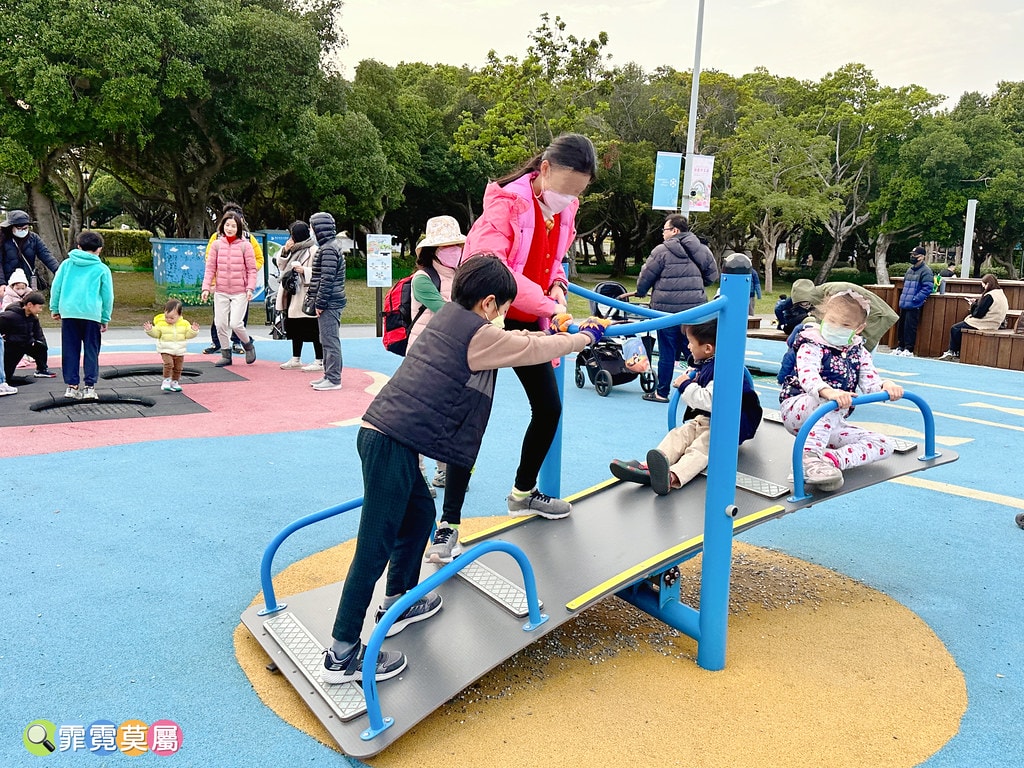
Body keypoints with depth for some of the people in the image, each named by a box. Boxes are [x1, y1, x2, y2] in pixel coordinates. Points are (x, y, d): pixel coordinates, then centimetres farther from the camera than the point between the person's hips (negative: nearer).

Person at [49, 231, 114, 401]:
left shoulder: (67, 264, 10)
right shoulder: (102, 269, 4)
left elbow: (55, 287, 9)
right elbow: (108, 296, 6)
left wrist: (55, 308, 18)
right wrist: (105, 319, 13)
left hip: (68, 312, 2)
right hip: (92, 314, -2)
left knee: (70, 351, 9)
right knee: (91, 351, 6)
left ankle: (71, 386, 9)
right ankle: (90, 387, 2)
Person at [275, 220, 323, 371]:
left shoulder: (313, 250, -11)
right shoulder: (293, 249, 13)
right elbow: (281, 266, 12)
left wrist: (304, 271, -24)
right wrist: (284, 251, -1)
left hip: (307, 296, -9)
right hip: (293, 295, 9)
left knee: (313, 329, -3)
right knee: (294, 328, 15)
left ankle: (319, 361, 5)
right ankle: (296, 360, 25)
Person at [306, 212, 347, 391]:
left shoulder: (329, 249, -15)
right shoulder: (331, 245, 17)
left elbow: (327, 279, -20)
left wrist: (320, 303, -17)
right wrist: (313, 298, 20)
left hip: (329, 303, -11)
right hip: (330, 303, 11)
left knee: (330, 341, -7)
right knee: (327, 341, 15)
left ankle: (333, 379, -3)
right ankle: (329, 375, 23)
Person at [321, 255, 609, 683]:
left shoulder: (449, 317, 16)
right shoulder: (478, 334, -8)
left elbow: (512, 342, 30)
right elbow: (535, 350, 3)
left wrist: (554, 332, 36)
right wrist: (586, 337, 20)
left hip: (381, 435, 10)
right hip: (393, 443, -10)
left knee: (420, 513, 23)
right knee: (375, 546, -4)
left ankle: (398, 603, 38)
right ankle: (342, 655, 5)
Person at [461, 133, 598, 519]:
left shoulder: (565, 210, 5)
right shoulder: (506, 202, -19)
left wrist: (557, 288, -4)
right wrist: (547, 304, -36)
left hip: (528, 323, 8)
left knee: (549, 408, 12)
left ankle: (524, 493, 35)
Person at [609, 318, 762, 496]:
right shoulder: (703, 364, 11)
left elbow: (710, 401, -30)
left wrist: (686, 386, -16)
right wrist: (688, 378, 5)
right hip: (702, 419, 10)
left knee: (700, 447, -32)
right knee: (677, 435, -13)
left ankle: (673, 477, -61)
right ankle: (649, 468, -37)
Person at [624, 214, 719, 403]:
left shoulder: (662, 251, -7)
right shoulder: (702, 250, 9)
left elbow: (646, 276, -1)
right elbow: (712, 275, 16)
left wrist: (640, 292, 18)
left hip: (667, 308, -4)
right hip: (694, 309, 5)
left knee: (667, 352, 3)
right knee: (692, 350, 11)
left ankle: (662, 392, 13)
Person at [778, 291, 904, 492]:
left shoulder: (859, 353, 10)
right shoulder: (812, 346, -9)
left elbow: (870, 383, -1)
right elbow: (807, 376, -29)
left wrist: (886, 387, -27)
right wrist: (829, 392, -50)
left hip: (831, 423, 6)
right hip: (796, 410, -6)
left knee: (883, 445, -9)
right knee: (832, 402, -38)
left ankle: (832, 458, -32)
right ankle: (809, 456, -45)